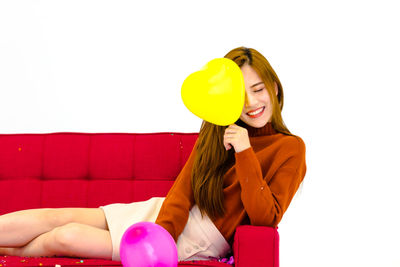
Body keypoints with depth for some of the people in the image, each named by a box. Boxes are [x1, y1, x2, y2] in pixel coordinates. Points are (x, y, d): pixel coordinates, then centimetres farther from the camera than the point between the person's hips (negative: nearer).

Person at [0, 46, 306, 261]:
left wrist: (245, 153, -24)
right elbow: (183, 188, -1)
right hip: (167, 215, 6)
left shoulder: (289, 148, -7)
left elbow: (265, 217, -16)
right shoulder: (216, 135, 10)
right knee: (56, 218, -6)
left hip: (198, 241, -5)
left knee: (66, 237, -13)